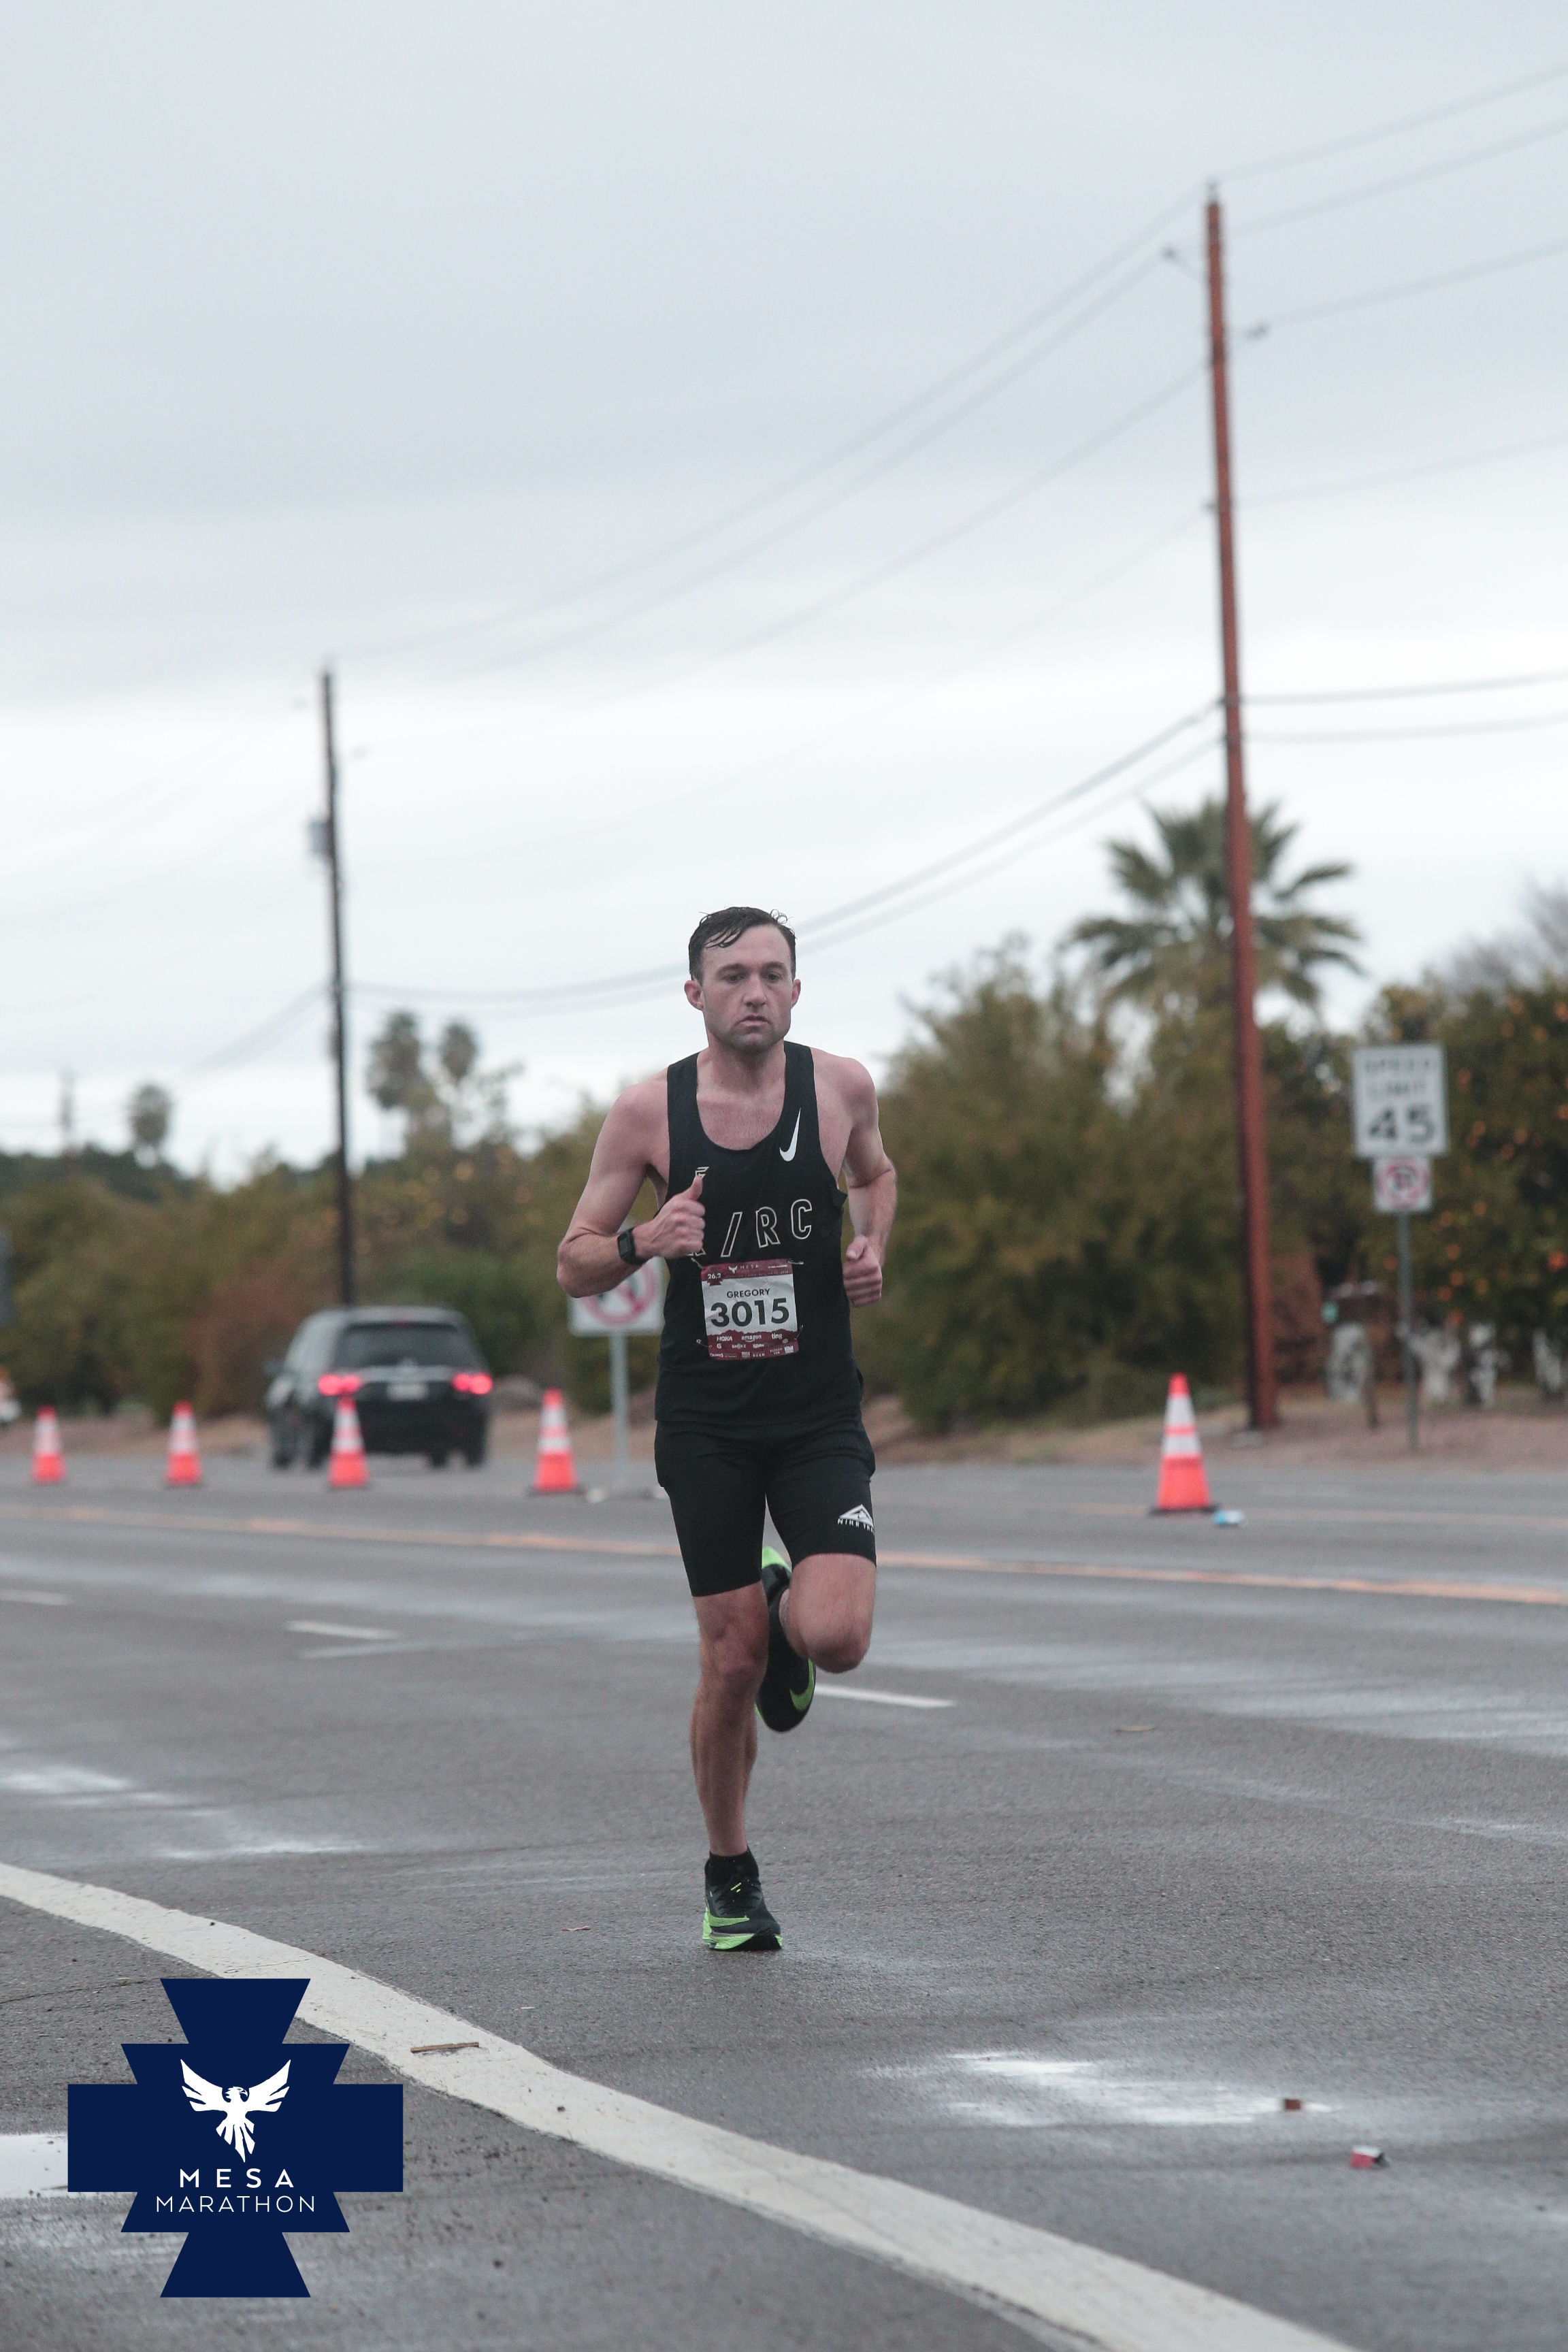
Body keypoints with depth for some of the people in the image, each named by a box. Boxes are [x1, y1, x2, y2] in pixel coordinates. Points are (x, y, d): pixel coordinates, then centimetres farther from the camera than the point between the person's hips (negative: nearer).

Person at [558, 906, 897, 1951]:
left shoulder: (841, 1086, -1)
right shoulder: (649, 1110, -4)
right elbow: (574, 1267, 2)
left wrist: (873, 1248, 1)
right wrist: (645, 1240, -19)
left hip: (820, 1415, 0)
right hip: (705, 1421, 0)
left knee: (837, 1636, -19)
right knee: (731, 1664, 1)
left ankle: (787, 1608, 20)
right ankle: (730, 1877, 22)